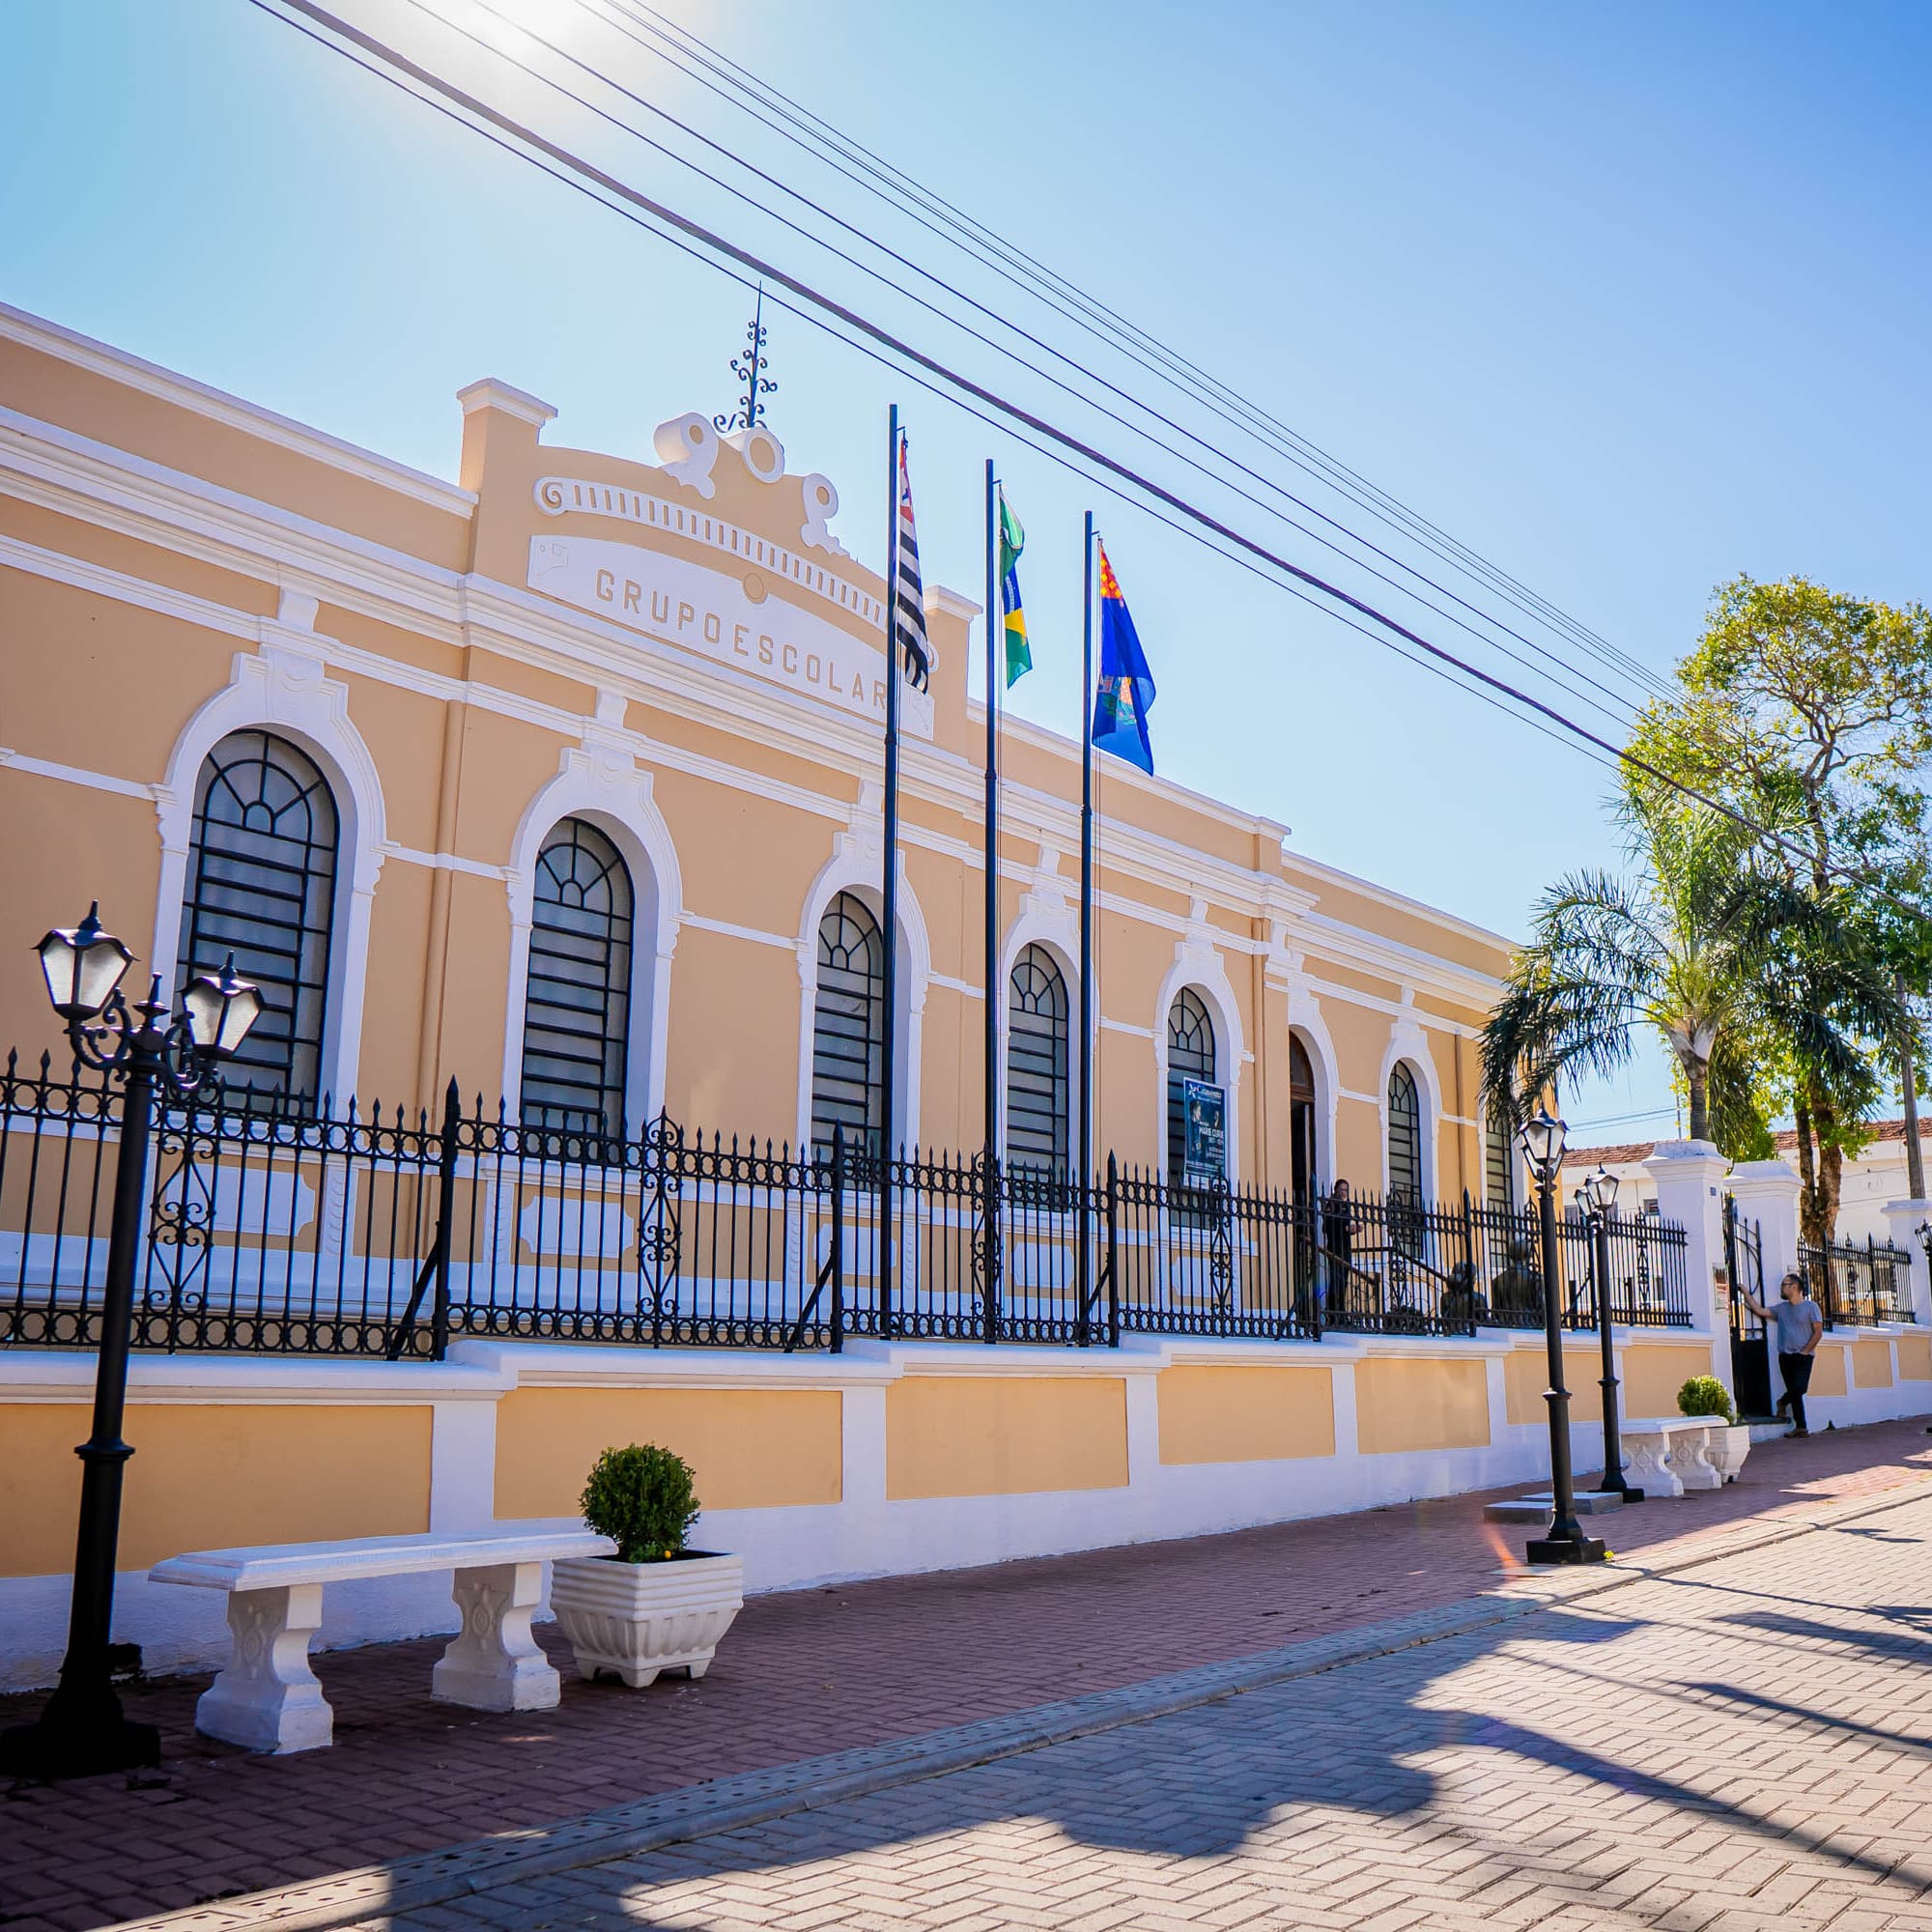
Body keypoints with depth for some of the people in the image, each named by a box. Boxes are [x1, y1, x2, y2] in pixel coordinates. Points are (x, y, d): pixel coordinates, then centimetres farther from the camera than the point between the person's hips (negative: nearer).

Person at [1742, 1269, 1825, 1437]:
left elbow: (1818, 1333, -3)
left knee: (1799, 1388, -18)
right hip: (1785, 1356, 4)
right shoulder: (1781, 1309, 16)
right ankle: (1800, 1427, 6)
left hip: (1803, 1356, -4)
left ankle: (1783, 1402, 11)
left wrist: (1805, 1351, -10)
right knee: (1795, 1391, 1)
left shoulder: (1811, 1307, 0)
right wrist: (1746, 1293, 12)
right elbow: (1759, 1310, 12)